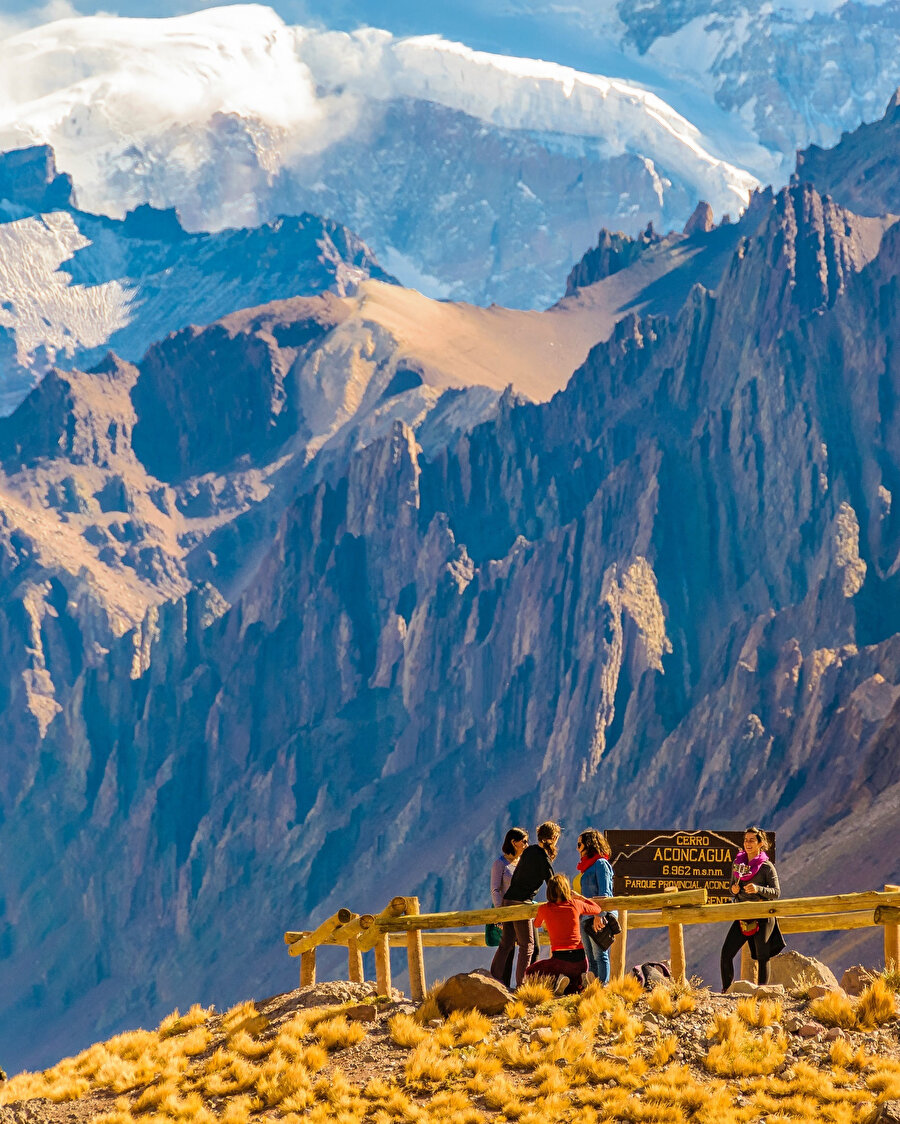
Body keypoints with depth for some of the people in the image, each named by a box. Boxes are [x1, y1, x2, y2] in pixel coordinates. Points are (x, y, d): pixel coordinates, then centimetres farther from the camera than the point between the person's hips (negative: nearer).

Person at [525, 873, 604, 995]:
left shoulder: (544, 909, -3)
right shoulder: (576, 904, -1)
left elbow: (537, 924, 22)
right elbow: (598, 909, 19)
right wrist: (579, 897, 27)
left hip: (560, 959, -3)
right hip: (580, 960, 3)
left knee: (530, 972, 20)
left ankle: (556, 980, -10)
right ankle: (581, 979, -6)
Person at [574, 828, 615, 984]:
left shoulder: (600, 863, -6)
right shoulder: (586, 866, 21)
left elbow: (604, 892, -15)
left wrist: (599, 914, -23)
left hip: (597, 918, -9)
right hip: (584, 917, 9)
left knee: (600, 955, -9)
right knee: (590, 958, 8)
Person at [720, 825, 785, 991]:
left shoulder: (766, 866, -5)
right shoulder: (738, 863, 11)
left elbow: (776, 892, -9)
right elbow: (732, 889, 18)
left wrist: (758, 889, -24)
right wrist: (734, 890, -5)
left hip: (762, 917, -5)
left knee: (762, 957, 0)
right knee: (726, 953, -5)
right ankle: (726, 990, 4)